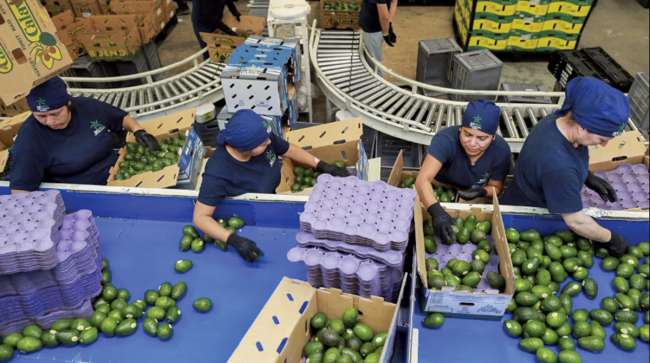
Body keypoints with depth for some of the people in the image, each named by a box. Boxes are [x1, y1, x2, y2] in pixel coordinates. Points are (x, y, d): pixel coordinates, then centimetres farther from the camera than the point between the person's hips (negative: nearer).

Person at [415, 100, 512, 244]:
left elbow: (496, 187, -8)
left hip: (476, 199, 2)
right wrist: (436, 211, -63)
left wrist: (483, 192, -32)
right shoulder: (446, 139, -36)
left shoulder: (501, 150, -23)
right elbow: (423, 179, -46)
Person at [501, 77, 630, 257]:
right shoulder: (557, 166, -43)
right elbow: (576, 222, -30)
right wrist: (611, 239, -15)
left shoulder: (561, 119, -18)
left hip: (540, 204, 9)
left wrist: (588, 177, -6)